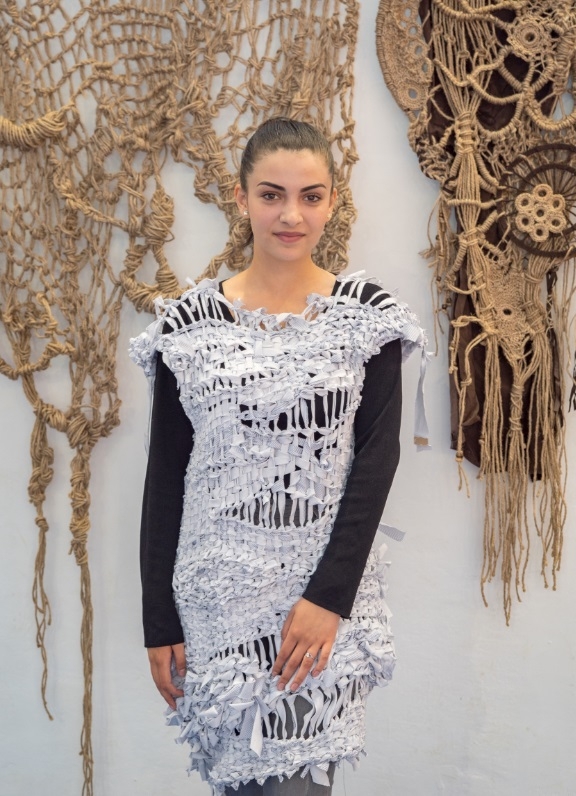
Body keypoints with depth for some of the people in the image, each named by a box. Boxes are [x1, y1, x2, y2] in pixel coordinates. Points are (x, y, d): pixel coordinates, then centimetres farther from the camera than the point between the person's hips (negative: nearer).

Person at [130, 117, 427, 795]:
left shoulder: (369, 315, -1)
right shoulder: (189, 323, 0)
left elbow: (377, 457, -5)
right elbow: (165, 475, 2)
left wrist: (329, 596, -14)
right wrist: (159, 621, 0)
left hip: (326, 594, 0)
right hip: (216, 593, 1)